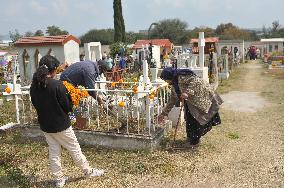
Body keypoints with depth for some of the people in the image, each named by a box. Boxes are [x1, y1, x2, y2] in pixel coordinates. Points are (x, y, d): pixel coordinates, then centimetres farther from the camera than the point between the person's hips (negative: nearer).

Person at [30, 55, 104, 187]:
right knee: (74, 149, 11)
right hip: (60, 125, -6)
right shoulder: (57, 85, -23)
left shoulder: (34, 86, -4)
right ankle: (88, 172, 28)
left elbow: (35, 104, 8)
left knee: (53, 152, 17)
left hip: (45, 125, 6)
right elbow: (67, 107, -17)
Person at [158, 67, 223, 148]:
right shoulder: (174, 85, 14)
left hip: (202, 98, -10)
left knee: (195, 119, -8)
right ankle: (191, 138, 25)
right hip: (192, 101, 10)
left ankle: (194, 142, 2)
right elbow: (172, 100, 20)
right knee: (189, 118, 10)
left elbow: (195, 80, -25)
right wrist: (164, 113, 21)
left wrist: (187, 92, -33)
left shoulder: (181, 76, -16)